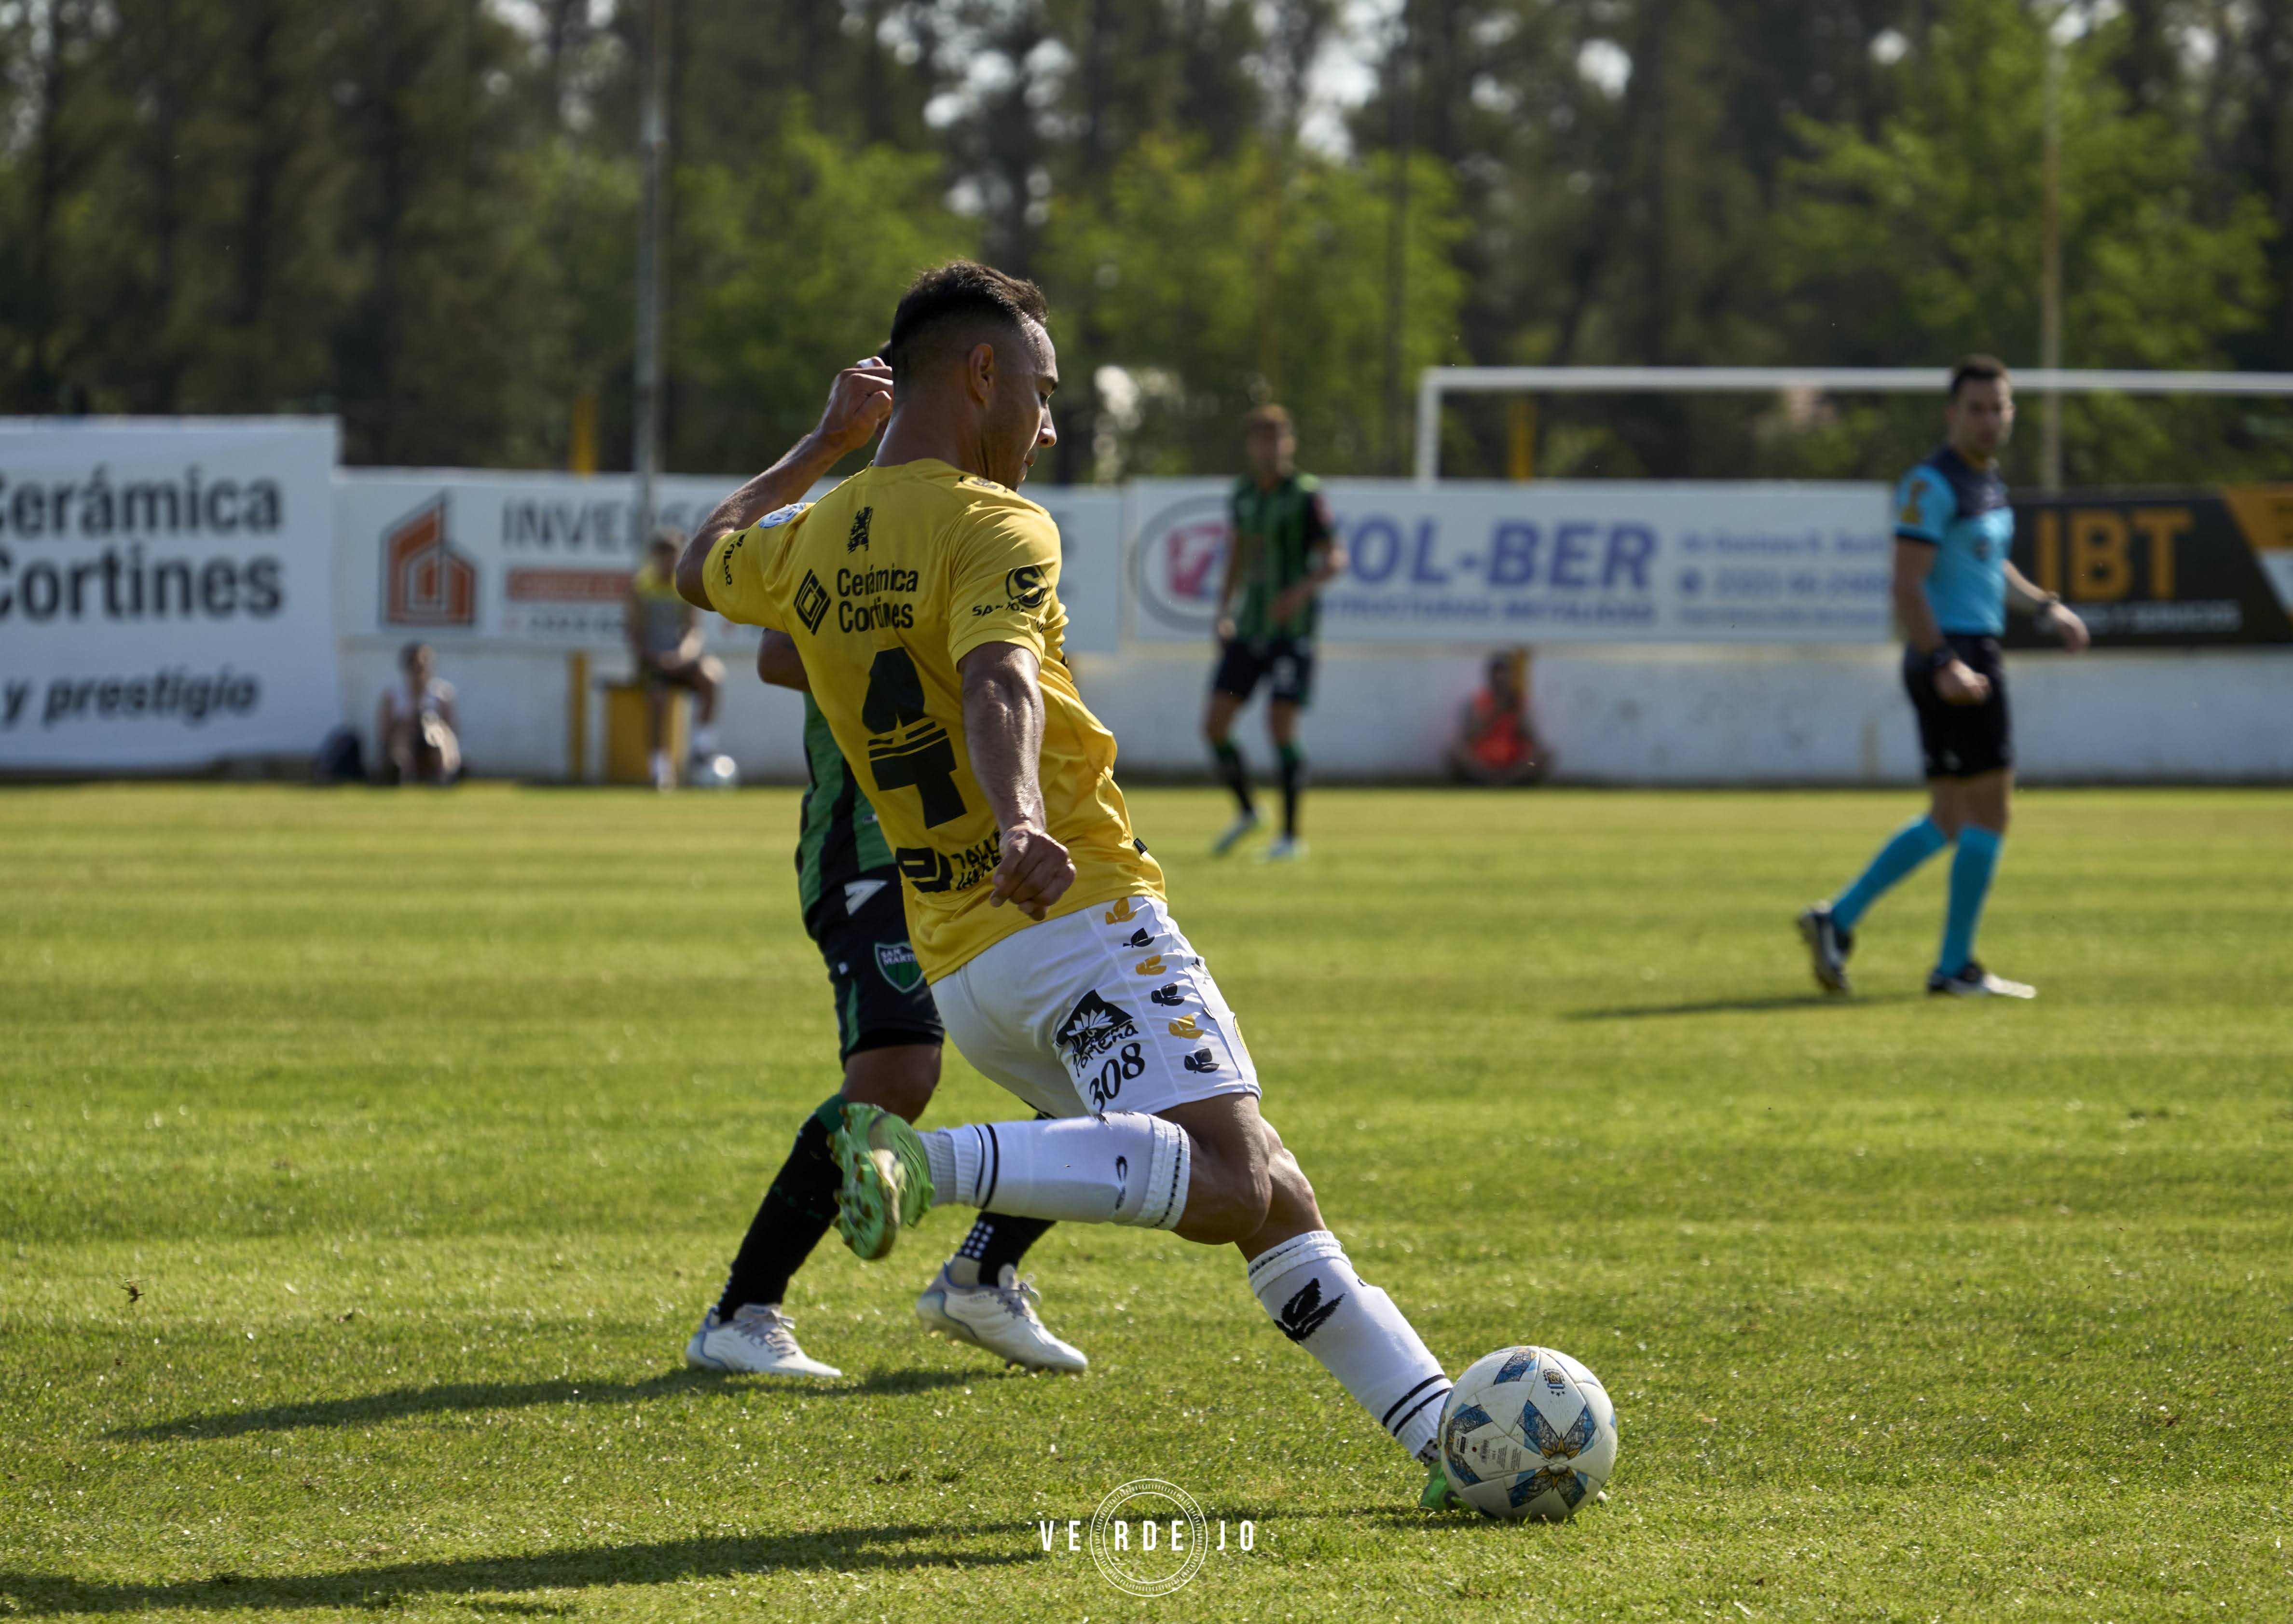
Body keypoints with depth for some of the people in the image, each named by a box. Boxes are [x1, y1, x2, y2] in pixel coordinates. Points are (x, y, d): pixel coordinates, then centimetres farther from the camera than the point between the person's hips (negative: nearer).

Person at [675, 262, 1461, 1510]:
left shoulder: (814, 545, 15)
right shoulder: (994, 529, -7)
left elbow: (703, 565, 39)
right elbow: (998, 684, -28)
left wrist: (822, 446, 46)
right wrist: (1019, 822, -45)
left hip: (960, 967, 9)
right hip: (1079, 913, -9)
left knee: (1267, 1197, 10)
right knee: (1231, 1180, -25)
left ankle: (1443, 1433, 5)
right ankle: (936, 1163, -34)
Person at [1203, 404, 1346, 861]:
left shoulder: (1306, 494, -8)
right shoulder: (1245, 493, 10)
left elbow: (1335, 558, -13)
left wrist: (1303, 589, -30)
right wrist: (1224, 613, 17)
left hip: (1291, 629, -6)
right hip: (1250, 629, 6)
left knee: (1281, 728, -12)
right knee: (1215, 725, 0)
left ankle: (1291, 835, -2)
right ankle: (1245, 811, 22)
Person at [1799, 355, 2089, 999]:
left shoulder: (1988, 481, 16)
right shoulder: (1932, 485, -13)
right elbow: (1907, 585, -20)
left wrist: (2045, 608, 21)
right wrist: (1945, 663, -28)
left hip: (1976, 657, 10)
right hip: (1953, 656, -10)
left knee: (1949, 821, 12)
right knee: (1988, 811, -7)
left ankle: (1837, 921, 14)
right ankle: (1956, 966, -1)